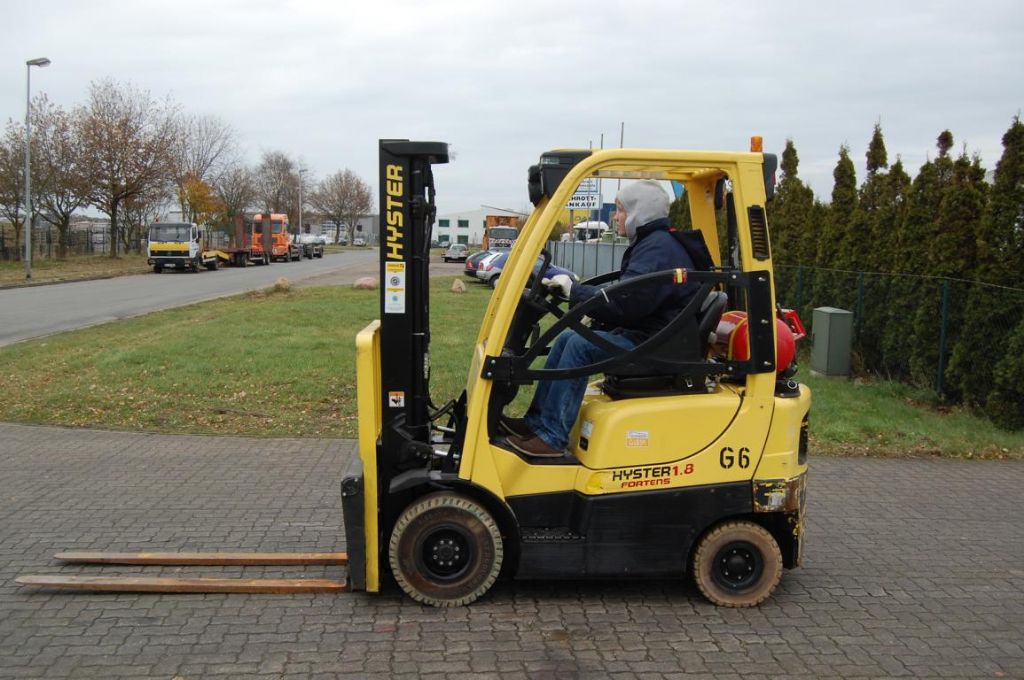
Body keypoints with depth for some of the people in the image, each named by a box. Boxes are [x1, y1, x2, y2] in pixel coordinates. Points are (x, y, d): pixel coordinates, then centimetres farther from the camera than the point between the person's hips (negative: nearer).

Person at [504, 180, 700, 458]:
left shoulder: (659, 248, -17)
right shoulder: (650, 244, 16)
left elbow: (623, 303, -25)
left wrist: (573, 290, -14)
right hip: (642, 333, 11)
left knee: (580, 344, -23)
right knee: (566, 338, 6)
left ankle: (552, 437, -21)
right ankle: (536, 421, 7)